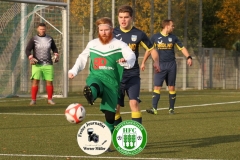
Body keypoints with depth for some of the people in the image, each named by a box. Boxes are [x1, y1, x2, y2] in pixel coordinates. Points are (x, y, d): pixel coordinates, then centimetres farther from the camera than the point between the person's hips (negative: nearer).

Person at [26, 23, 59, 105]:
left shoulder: (50, 39, 10)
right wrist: (30, 57, -18)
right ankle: (33, 99, -4)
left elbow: (54, 48, 23)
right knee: (35, 80, -10)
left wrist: (56, 55, 4)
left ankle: (50, 99, 13)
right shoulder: (34, 39, 1)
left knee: (49, 81, 0)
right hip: (37, 64, -2)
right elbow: (28, 50, -1)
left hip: (48, 64, 2)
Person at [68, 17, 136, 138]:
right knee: (92, 89, -38)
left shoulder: (119, 45, -2)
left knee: (110, 114, -4)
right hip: (95, 77, 1)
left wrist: (126, 60, -43)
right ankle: (90, 94, -74)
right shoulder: (92, 44, 11)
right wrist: (74, 70, 16)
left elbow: (131, 55, -20)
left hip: (111, 81, -1)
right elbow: (82, 58, 27)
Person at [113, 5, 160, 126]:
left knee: (134, 103, -18)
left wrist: (156, 62, -10)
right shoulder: (113, 33, 0)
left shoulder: (138, 34, -1)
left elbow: (152, 50, 8)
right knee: (115, 106, 3)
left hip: (133, 75, -2)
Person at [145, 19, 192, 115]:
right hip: (160, 65, -2)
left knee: (171, 87, 4)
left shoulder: (173, 38, 8)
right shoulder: (155, 37, 2)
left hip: (171, 65, 2)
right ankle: (154, 109, -15)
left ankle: (171, 109, 12)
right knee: (157, 87, -11)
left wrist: (188, 57, -4)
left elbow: (182, 48, 10)